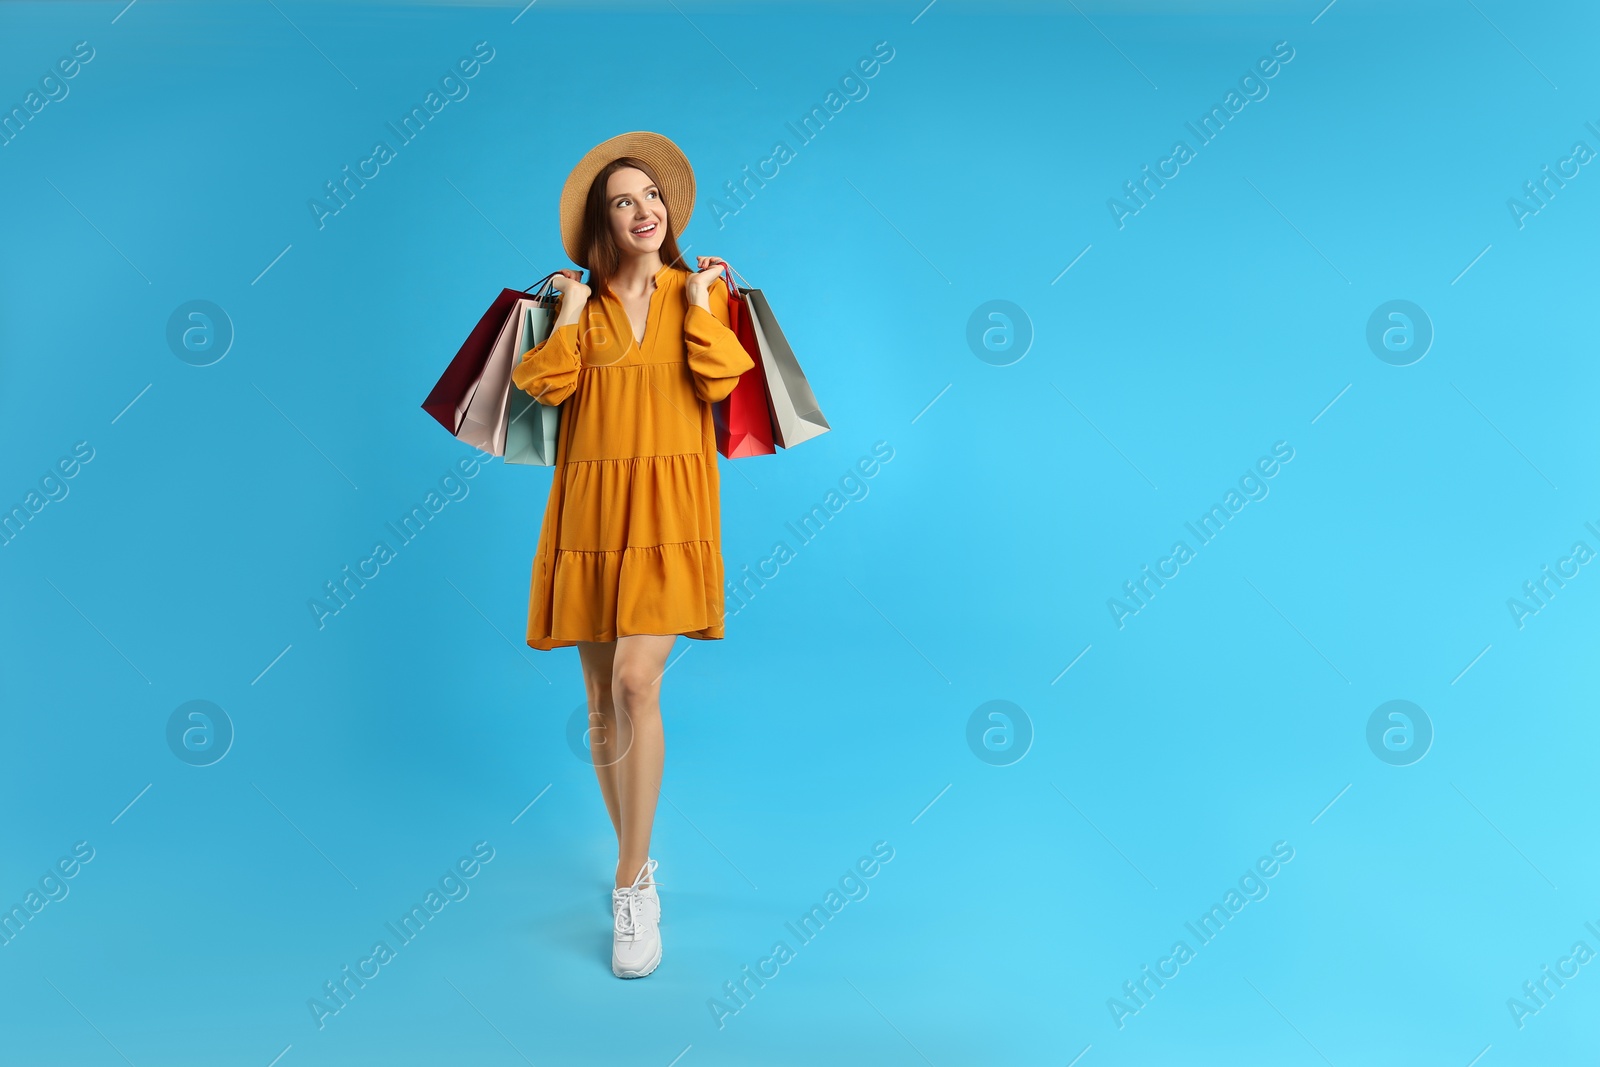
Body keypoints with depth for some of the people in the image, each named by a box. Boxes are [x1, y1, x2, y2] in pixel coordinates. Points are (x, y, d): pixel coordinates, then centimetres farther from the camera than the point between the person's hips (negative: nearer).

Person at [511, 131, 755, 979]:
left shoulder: (700, 293, 10)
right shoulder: (580, 303, 13)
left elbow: (721, 384, -6)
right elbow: (550, 386, -3)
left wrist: (699, 304, -3)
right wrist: (572, 310, 0)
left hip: (669, 511, -2)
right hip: (590, 510, 3)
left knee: (635, 681, -18)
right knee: (601, 698, 6)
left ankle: (633, 884, -8)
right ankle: (636, 863, 24)